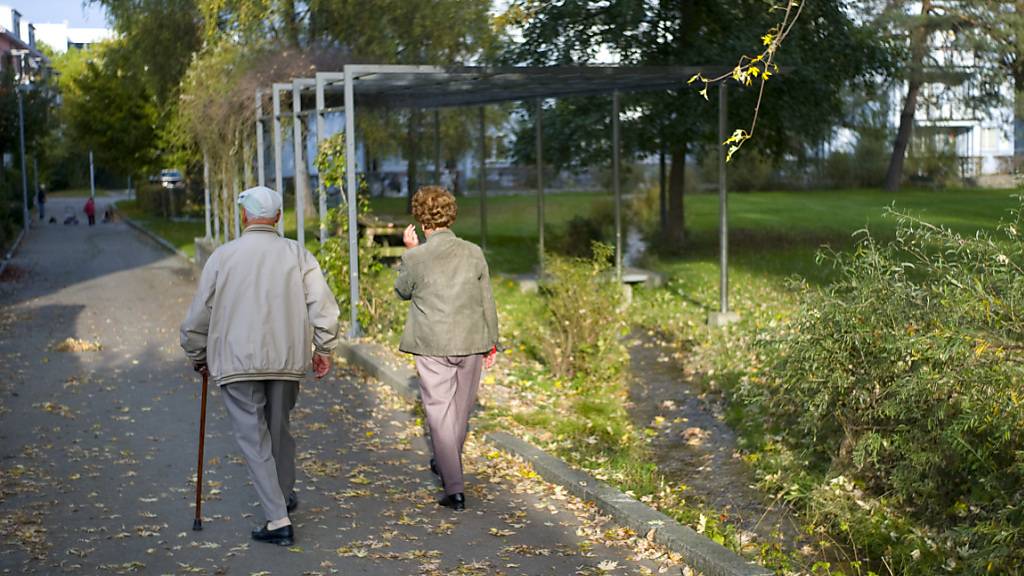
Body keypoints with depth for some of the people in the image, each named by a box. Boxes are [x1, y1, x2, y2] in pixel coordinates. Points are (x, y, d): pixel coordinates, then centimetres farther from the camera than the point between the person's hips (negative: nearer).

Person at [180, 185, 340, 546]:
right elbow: (323, 304, -4)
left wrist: (197, 357, 17)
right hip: (287, 359, 3)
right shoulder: (297, 254, 2)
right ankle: (285, 495, 37)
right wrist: (324, 348, 6)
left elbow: (199, 315, 3)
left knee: (253, 436, 1)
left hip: (236, 362, -3)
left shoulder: (223, 256, -2)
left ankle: (278, 519, -5)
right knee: (279, 427, 20)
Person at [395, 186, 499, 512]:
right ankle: (447, 463, 42)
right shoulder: (473, 253, -2)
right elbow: (487, 301, 4)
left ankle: (455, 489, -4)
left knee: (439, 412, 1)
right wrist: (491, 342, 15)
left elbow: (403, 291, 9)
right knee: (461, 409, 20)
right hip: (470, 344, 3)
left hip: (433, 347, -3)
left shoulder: (415, 258, -11)